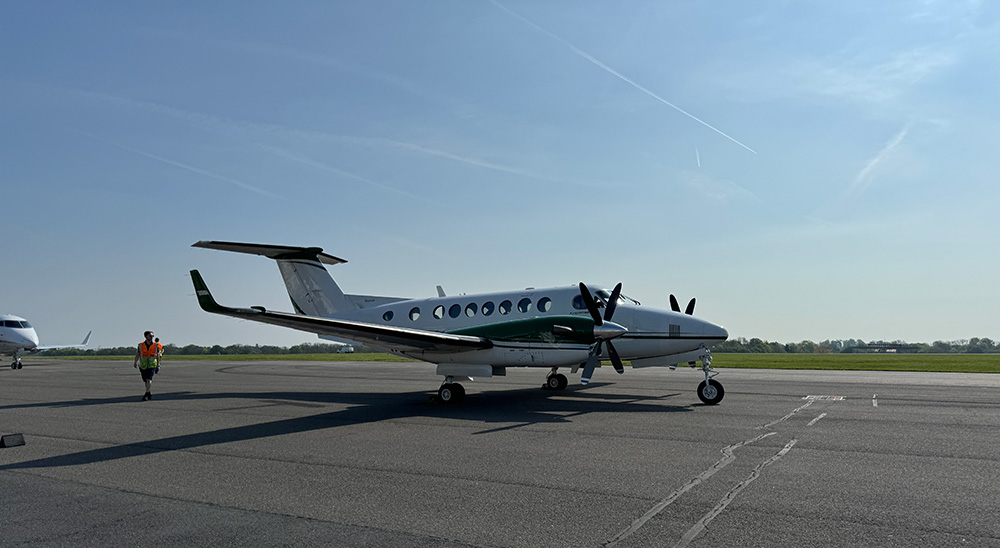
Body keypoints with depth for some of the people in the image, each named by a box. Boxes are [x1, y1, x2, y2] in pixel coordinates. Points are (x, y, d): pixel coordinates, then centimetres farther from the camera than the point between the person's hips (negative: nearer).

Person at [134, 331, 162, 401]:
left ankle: (146, 394, -13)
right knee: (146, 381, 11)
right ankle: (150, 393, 29)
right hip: (143, 366, 2)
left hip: (152, 366, -2)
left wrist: (158, 365, 6)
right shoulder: (141, 345, 0)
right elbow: (137, 354, 2)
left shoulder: (156, 345, 1)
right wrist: (135, 362, -12)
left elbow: (158, 356, 7)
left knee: (149, 380, -17)